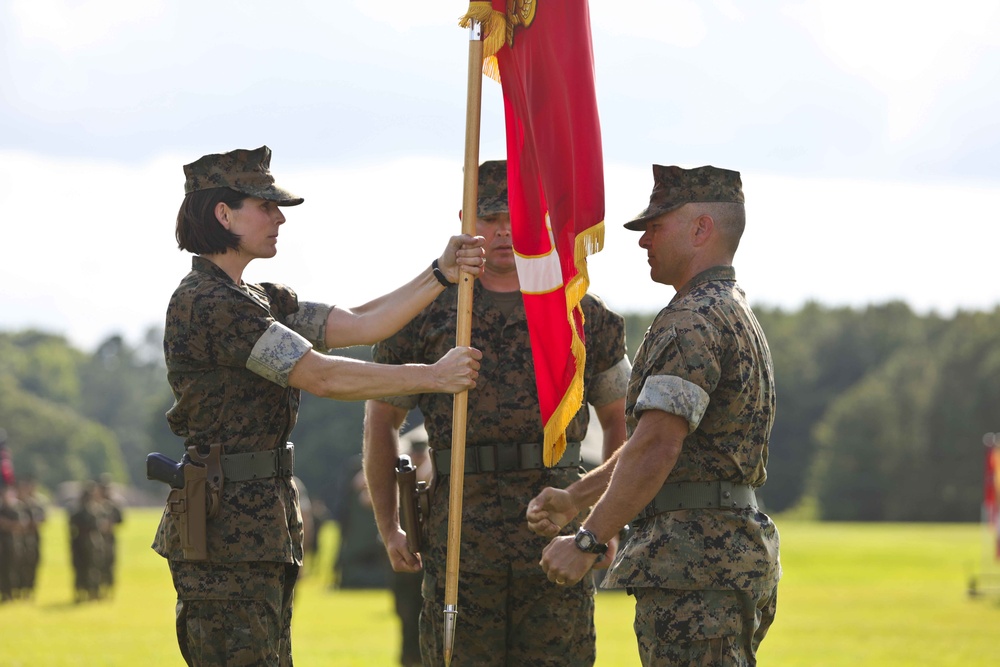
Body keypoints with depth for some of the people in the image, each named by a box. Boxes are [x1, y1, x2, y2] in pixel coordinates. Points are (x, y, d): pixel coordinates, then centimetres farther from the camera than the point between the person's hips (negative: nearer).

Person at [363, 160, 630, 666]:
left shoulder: (583, 315, 9)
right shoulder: (426, 314, 6)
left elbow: (620, 420, 18)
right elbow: (380, 422, 12)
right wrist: (388, 528, 10)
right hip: (460, 536, -1)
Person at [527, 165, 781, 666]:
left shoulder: (692, 322, -13)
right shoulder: (735, 315, 22)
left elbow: (656, 449, -23)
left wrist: (588, 540, -17)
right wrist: (575, 498, 21)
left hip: (693, 558, -11)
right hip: (738, 546, 11)